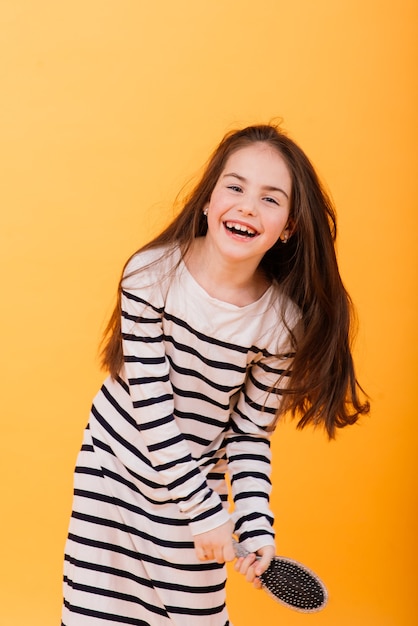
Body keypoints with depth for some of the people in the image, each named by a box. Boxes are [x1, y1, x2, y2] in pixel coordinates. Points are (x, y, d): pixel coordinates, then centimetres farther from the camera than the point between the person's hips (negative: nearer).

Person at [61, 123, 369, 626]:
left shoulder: (283, 320, -14)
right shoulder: (153, 272, -19)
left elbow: (249, 433, -4)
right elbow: (150, 403, -18)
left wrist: (257, 526, -15)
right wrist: (204, 508, -18)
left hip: (197, 478, 1)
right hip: (115, 468, -1)